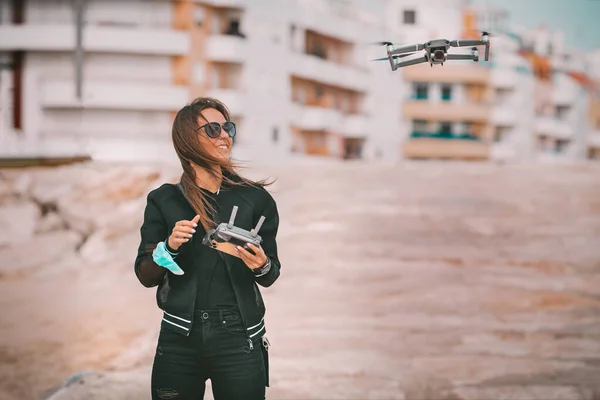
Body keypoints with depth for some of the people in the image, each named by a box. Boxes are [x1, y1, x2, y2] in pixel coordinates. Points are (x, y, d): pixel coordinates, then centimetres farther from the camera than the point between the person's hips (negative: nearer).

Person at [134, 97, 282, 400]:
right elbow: (145, 277, 4)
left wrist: (262, 266, -13)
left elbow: (270, 277, 8)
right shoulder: (164, 200, 2)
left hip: (239, 340, 0)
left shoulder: (255, 199, 2)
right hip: (180, 339, 1)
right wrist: (169, 247, -13)